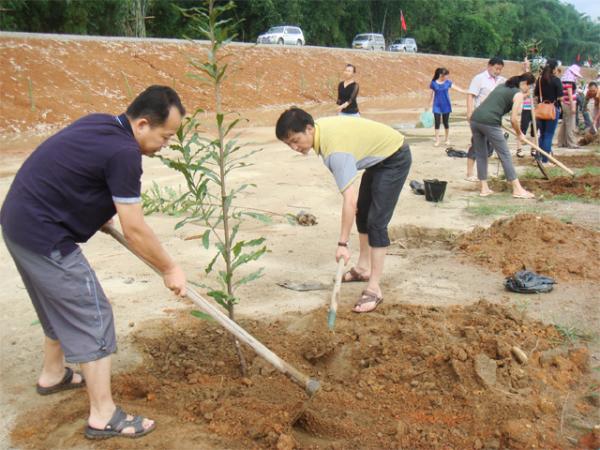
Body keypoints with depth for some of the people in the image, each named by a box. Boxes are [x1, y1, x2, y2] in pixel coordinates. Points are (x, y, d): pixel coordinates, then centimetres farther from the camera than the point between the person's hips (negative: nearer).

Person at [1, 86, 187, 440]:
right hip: (45, 237, -10)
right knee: (93, 319, -2)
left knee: (62, 306, 27)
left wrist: (98, 213, 22)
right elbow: (135, 230, -18)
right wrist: (170, 269, -6)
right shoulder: (123, 153, -21)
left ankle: (53, 375, 47)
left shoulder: (100, 124, 6)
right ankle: (104, 416, 7)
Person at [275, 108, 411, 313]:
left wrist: (342, 244, -36)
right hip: (379, 156, 10)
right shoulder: (319, 127, -10)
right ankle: (363, 267, 32)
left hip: (396, 158, -10)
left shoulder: (335, 149, -37)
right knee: (362, 212, 18)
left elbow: (349, 200, -39)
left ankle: (374, 288, -12)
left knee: (376, 221, -15)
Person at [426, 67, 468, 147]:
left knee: (446, 123, 7)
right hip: (437, 106, -1)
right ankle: (437, 140, 6)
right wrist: (429, 106, 7)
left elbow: (457, 88, -6)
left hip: (446, 106, 1)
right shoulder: (433, 83, -5)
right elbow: (432, 95, 3)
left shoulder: (448, 82, -2)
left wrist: (467, 92, -16)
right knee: (437, 123, -2)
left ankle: (446, 139, 21)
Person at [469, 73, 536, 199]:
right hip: (489, 122, -7)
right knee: (505, 155, 2)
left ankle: (484, 188, 18)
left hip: (475, 119, 7)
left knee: (481, 155, 14)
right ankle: (517, 189, 7)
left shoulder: (502, 86, 24)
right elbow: (513, 119, 0)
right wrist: (519, 134, 14)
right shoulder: (519, 94, 3)